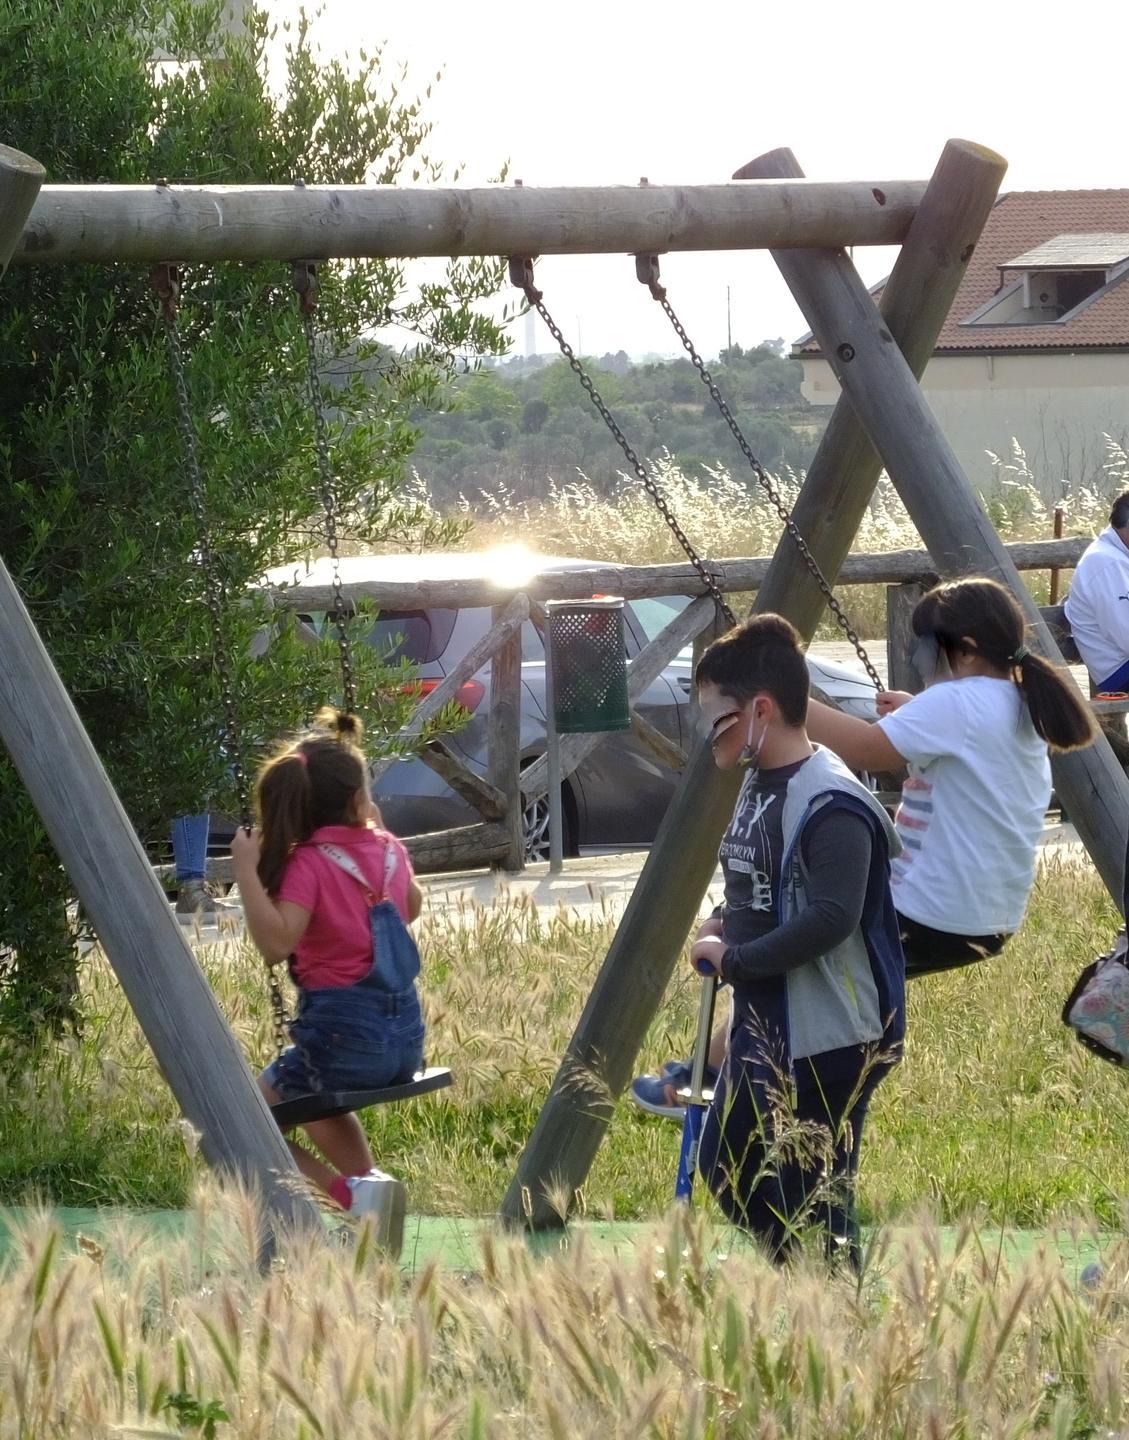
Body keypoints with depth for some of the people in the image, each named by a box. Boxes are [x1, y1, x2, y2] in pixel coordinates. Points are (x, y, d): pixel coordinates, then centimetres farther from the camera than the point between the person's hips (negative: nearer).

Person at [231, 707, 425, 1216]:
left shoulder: (310, 863, -14)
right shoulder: (390, 850, 5)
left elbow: (276, 942, -27)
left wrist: (248, 872, -24)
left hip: (342, 1035, -7)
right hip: (406, 1036, 7)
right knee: (319, 1100, 36)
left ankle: (345, 1193, -9)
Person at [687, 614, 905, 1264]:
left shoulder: (831, 806, -21)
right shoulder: (759, 784, 9)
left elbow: (831, 917, -29)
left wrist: (734, 960, -20)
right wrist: (725, 925, 2)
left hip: (828, 1038, -11)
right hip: (762, 1027, 11)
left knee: (816, 1198, -4)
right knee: (727, 1169, 17)